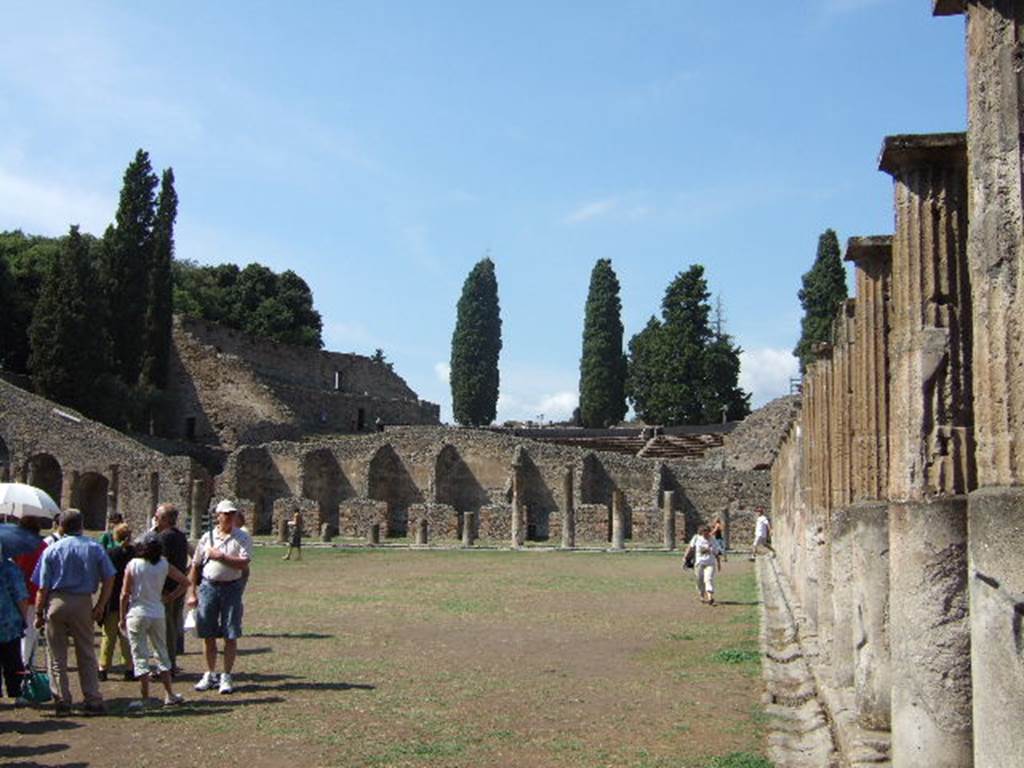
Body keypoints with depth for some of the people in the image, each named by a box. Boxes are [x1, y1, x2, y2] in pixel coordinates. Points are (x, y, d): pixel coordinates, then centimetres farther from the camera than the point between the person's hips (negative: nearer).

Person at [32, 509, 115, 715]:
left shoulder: (51, 550, -1)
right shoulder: (94, 548, 2)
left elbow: (43, 587, -2)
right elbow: (109, 578, 0)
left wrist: (39, 613, 5)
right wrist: (100, 606, 7)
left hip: (56, 602, -1)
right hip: (83, 603, 1)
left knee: (57, 656, 8)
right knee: (86, 655, 9)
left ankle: (62, 702, 9)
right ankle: (93, 701, 7)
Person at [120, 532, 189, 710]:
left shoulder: (133, 565, -10)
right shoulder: (164, 566, -1)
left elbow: (125, 594, -8)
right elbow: (185, 582, 4)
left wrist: (122, 618, 1)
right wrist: (169, 598, 10)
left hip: (137, 613, -3)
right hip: (157, 613, 3)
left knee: (140, 656, 2)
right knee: (162, 654, 14)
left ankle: (145, 697, 1)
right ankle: (169, 695, 17)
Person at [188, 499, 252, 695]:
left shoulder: (242, 538, -1)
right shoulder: (207, 538, 6)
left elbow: (244, 563, -14)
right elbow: (195, 567, 9)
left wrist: (221, 556, -16)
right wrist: (192, 594, 6)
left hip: (231, 587, -2)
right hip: (208, 586, 2)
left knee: (230, 636, 1)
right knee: (208, 634, 9)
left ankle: (227, 677, 11)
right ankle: (210, 674, 23)